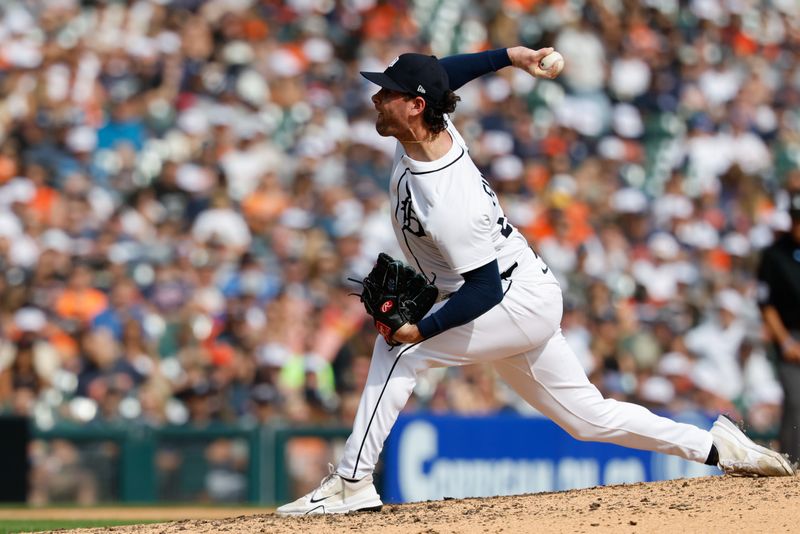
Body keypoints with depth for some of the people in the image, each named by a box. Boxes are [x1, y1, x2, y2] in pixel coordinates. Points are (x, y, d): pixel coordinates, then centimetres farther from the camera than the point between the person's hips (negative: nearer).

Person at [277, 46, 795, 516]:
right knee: (590, 417, 14)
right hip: (531, 302, 10)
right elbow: (441, 74, 16)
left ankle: (352, 482, -15)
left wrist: (421, 330, -32)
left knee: (398, 349, -18)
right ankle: (718, 447, 18)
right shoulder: (432, 126, -6)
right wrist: (509, 55, 15)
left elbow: (484, 289, -29)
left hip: (517, 300, -10)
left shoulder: (448, 202, -31)